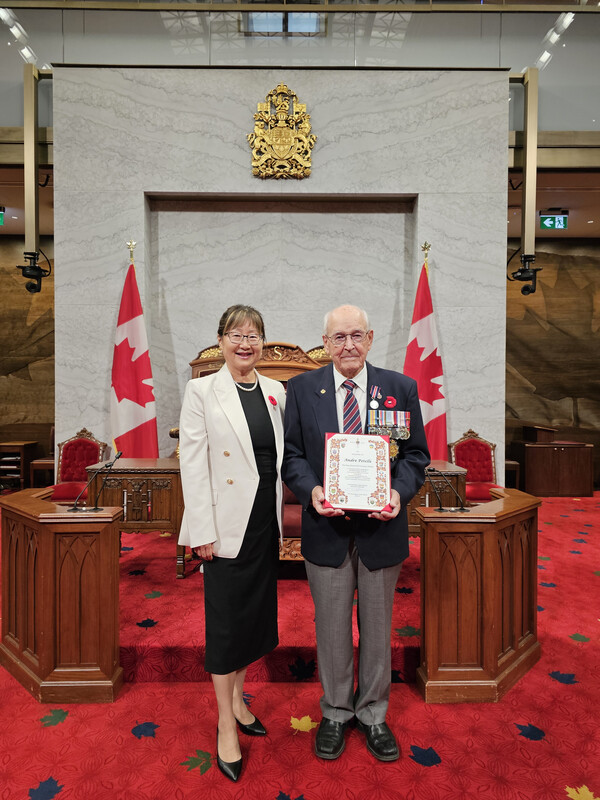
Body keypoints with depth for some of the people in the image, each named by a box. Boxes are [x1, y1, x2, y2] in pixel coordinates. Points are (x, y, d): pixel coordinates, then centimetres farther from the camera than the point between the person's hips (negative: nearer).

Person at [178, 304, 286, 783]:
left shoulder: (276, 392, 6)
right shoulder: (202, 391, -7)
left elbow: (282, 456, 10)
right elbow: (193, 464, -10)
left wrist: (280, 516, 7)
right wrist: (203, 531, -13)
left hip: (266, 522, 5)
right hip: (227, 524, -5)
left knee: (256, 613, 18)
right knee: (226, 621, 8)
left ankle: (237, 696, 41)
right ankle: (226, 724, 27)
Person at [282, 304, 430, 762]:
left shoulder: (401, 388, 0)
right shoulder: (302, 389, -1)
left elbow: (416, 453, 2)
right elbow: (290, 453, 0)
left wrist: (401, 492, -17)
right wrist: (311, 490, -18)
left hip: (381, 527, 1)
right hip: (327, 527, 0)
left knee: (378, 626, 17)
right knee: (332, 627, 16)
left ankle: (373, 713, 41)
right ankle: (335, 711, 40)